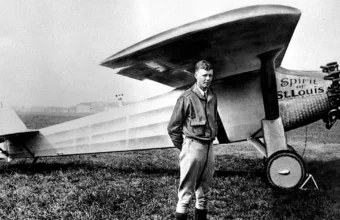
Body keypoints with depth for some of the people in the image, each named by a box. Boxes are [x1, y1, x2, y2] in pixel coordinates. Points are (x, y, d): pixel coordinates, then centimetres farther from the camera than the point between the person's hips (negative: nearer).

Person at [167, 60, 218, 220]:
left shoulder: (212, 97, 8)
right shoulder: (187, 98, -9)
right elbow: (173, 127, -5)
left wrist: (212, 137, 14)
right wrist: (181, 147, 0)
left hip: (208, 147, 6)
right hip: (193, 145, -6)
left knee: (204, 188, 14)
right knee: (186, 189, -1)